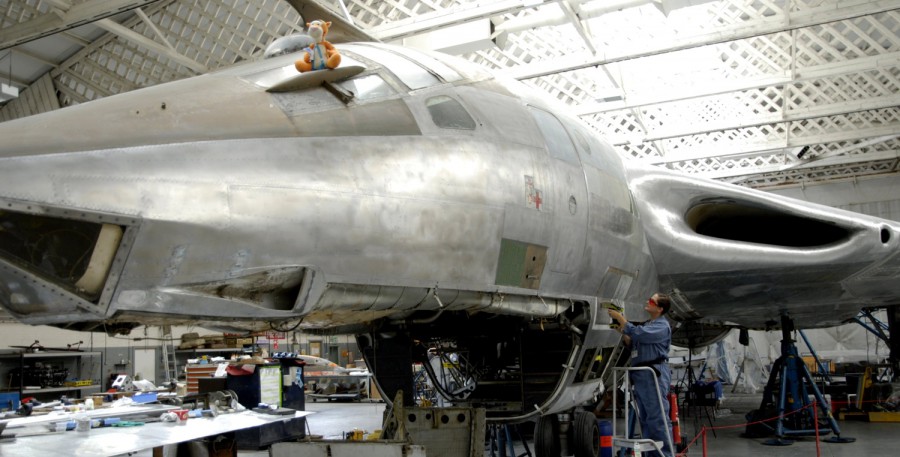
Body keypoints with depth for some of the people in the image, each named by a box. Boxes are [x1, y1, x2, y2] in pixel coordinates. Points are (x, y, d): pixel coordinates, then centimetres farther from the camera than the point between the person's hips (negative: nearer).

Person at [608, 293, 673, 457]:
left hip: (653, 374, -10)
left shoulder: (662, 326, -8)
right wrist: (622, 331, 9)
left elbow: (638, 333, -20)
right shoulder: (647, 324, 22)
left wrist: (620, 319, -11)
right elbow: (633, 344, 23)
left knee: (657, 418, -10)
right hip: (640, 374, 10)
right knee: (645, 419, 13)